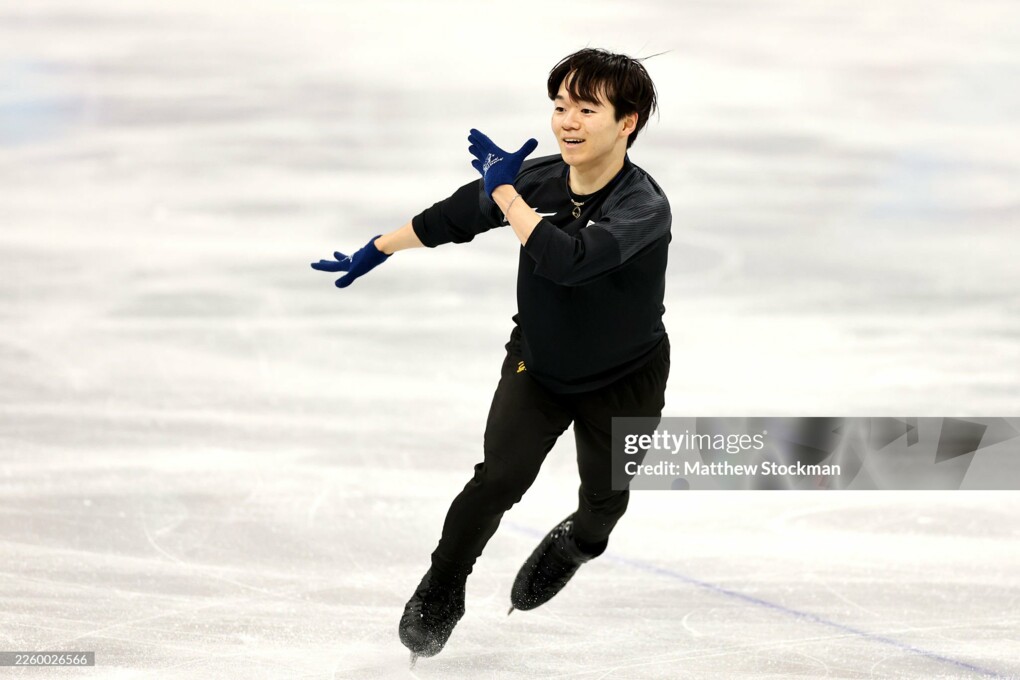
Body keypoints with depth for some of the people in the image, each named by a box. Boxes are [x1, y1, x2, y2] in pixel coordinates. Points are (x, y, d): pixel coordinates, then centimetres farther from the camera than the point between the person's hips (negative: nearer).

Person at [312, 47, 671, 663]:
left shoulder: (645, 207, -33)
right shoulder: (535, 179, -18)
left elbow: (564, 258, -50)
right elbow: (451, 219, 1)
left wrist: (505, 191, -39)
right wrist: (376, 250, 13)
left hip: (623, 381, -2)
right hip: (537, 364, 2)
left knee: (605, 500, 12)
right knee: (499, 478, -11)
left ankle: (580, 541, 48)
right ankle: (441, 590, 11)